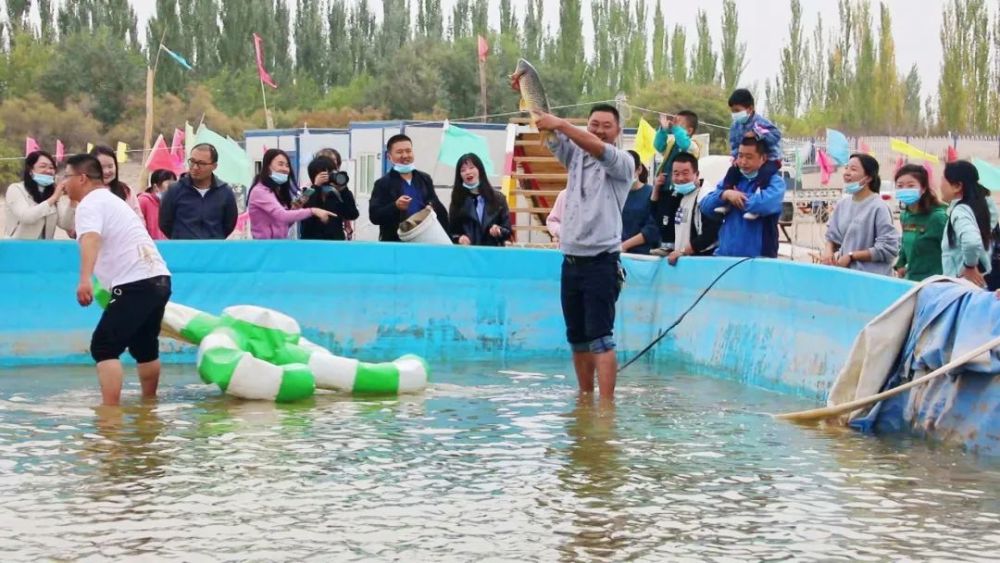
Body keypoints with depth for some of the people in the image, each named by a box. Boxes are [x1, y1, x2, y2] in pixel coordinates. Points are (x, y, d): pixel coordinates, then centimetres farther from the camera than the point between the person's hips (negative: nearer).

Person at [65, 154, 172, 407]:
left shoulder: (90, 204, -5)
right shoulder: (112, 199, 25)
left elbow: (90, 239, -26)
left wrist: (85, 280, -41)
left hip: (136, 284, -10)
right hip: (159, 279, 10)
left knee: (103, 347, -9)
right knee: (145, 346, 24)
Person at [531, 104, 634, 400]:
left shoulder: (623, 163, -1)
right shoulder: (576, 156, 14)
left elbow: (599, 149, -22)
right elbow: (551, 135, 0)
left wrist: (561, 124, -33)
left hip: (601, 262, -6)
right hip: (571, 261, 6)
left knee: (601, 337, -12)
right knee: (578, 338, 10)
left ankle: (606, 404, -16)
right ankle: (585, 396, 18)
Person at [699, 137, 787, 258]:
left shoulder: (775, 181, -1)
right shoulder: (730, 180, 16)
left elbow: (766, 204, -23)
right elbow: (705, 206, 8)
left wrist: (740, 198, -7)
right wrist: (725, 194, -11)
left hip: (759, 259, -5)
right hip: (725, 255, 5)